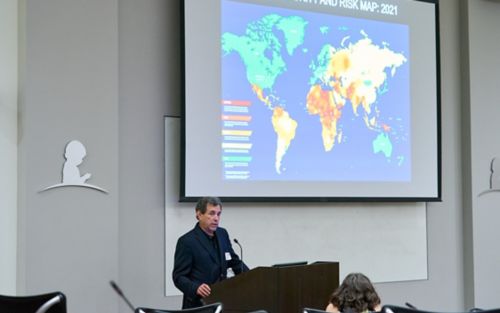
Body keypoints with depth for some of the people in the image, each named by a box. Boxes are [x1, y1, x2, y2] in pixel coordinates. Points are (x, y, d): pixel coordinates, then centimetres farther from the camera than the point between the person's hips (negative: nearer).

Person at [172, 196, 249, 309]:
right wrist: (195, 288, -29)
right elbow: (179, 277, -11)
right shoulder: (187, 241, -10)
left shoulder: (222, 234, 8)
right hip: (198, 304, -6)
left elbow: (234, 261, 18)